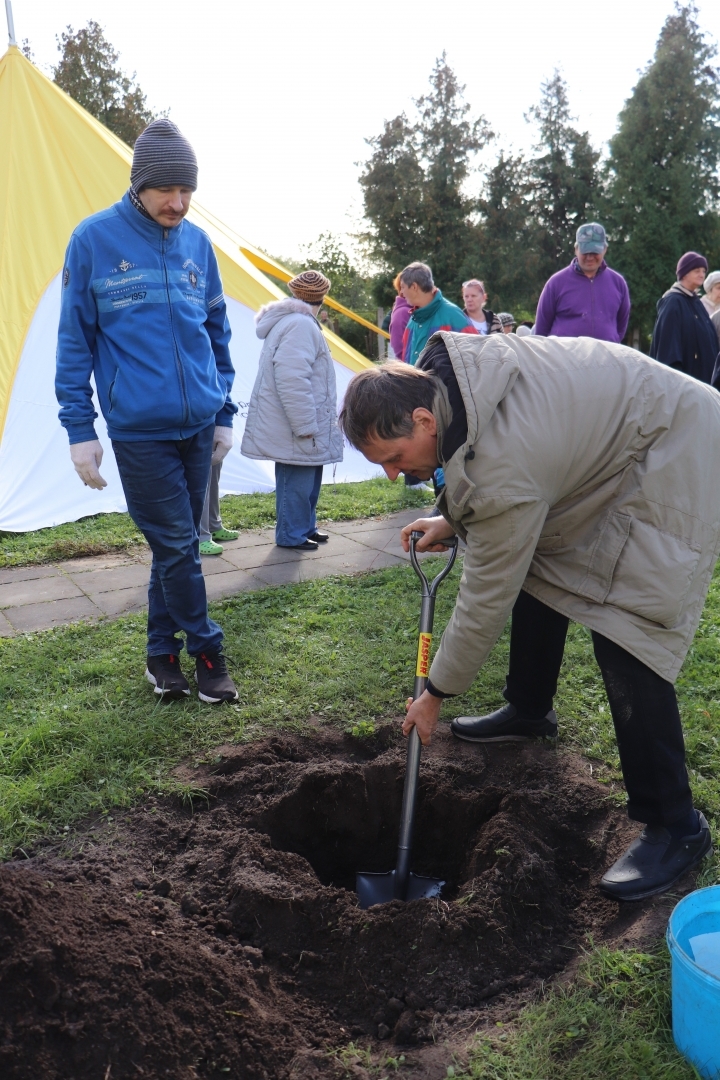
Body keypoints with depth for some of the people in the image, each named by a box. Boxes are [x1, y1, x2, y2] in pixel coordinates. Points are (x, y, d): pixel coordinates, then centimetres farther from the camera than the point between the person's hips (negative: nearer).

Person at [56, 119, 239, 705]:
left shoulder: (198, 242, 7)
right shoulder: (94, 239, -4)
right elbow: (74, 341, -2)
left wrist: (224, 413, 11)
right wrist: (79, 429, -5)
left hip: (199, 425, 4)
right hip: (139, 428, -4)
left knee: (177, 545, 12)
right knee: (177, 546, -1)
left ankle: (163, 652, 27)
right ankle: (207, 650, 18)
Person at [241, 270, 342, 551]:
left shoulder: (290, 320, 17)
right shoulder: (301, 325, -18)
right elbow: (292, 380, -27)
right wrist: (305, 425, -22)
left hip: (302, 424, 10)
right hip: (294, 430, -10)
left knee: (307, 479, 17)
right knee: (296, 481, -1)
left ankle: (305, 527, 28)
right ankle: (291, 535, 9)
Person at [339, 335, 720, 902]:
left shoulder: (503, 471, -35)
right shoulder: (441, 369, -10)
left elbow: (488, 597, -24)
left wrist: (437, 695, -10)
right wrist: (452, 520, 4)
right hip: (612, 430, 11)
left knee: (622, 636, -16)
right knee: (538, 563, 16)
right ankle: (529, 711, 37)